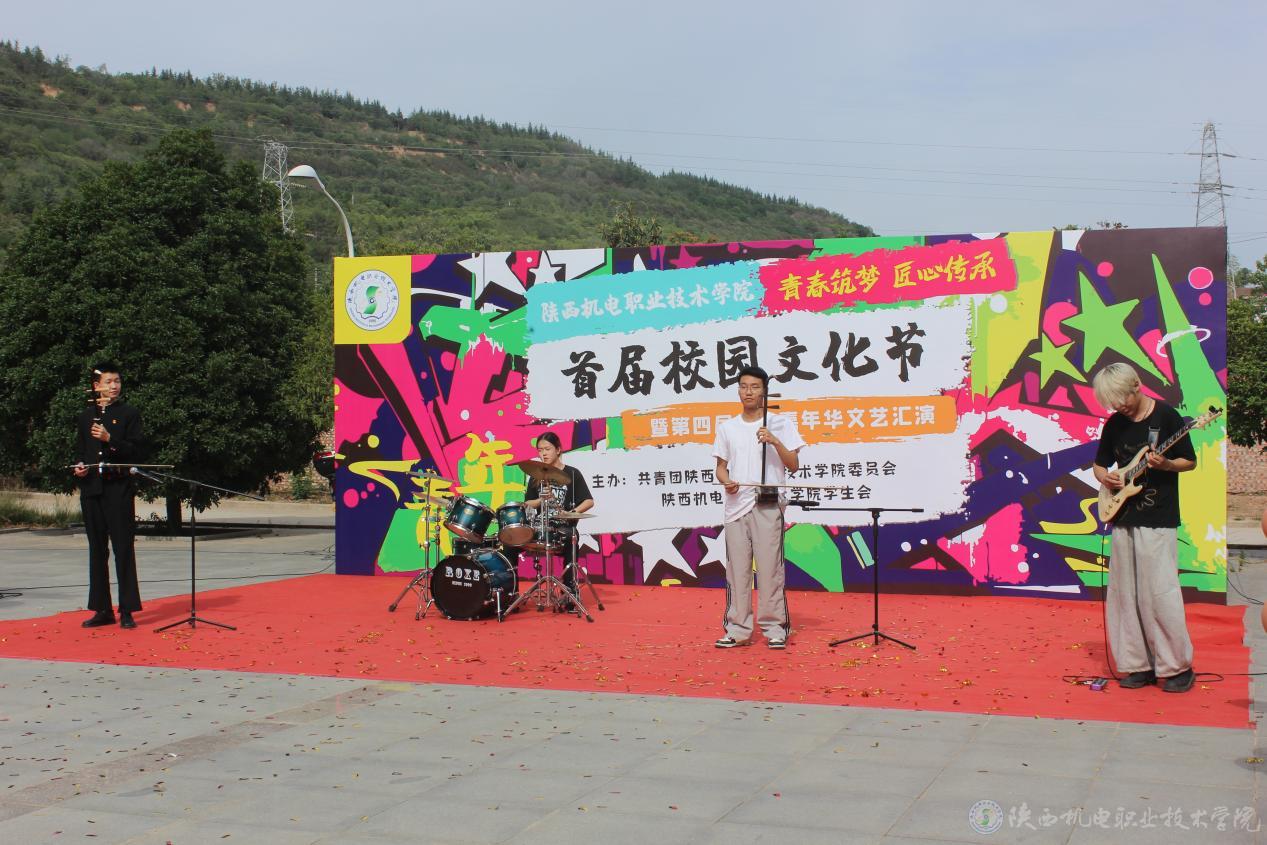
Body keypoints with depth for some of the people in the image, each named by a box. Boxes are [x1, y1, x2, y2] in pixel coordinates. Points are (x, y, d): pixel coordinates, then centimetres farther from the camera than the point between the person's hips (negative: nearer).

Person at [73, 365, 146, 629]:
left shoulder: (129, 413, 3)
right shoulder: (86, 416, 16)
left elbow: (137, 449, -5)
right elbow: (80, 450, 22)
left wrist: (109, 439, -17)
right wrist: (79, 467, 2)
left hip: (119, 488, -5)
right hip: (91, 489, 5)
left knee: (123, 549, -6)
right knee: (97, 550, 7)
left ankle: (127, 611, -3)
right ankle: (102, 610, 13)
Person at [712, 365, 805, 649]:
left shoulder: (781, 424, 3)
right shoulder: (727, 428, 13)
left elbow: (794, 466, -1)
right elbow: (721, 466, 16)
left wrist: (775, 441, -15)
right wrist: (726, 481, -6)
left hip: (768, 505, -3)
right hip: (736, 505, 3)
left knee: (770, 567, -4)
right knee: (737, 569, 3)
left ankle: (774, 627, 3)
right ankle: (738, 629, 8)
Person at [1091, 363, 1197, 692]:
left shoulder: (1166, 416, -5)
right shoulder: (1115, 424, 10)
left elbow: (1189, 461, -1)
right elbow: (1099, 464, 20)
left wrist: (1165, 464, -21)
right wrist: (1106, 477, -2)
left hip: (1158, 520, -6)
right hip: (1123, 519, 6)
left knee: (1160, 593, -9)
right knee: (1125, 595, 6)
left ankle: (1178, 667, 3)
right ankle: (1140, 665, 14)